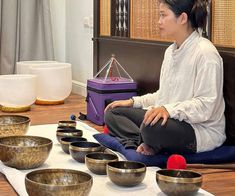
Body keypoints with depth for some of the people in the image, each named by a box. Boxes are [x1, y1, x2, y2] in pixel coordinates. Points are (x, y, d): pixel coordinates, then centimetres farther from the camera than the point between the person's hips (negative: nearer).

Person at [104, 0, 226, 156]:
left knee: (152, 126, -38)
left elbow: (206, 104, -23)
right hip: (173, 120, 10)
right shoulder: (171, 51, 14)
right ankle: (146, 144, -19)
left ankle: (148, 146, -5)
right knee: (113, 112, 2)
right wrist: (134, 102, 9)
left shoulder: (205, 52, -16)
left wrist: (169, 109, -34)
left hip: (201, 130, -9)